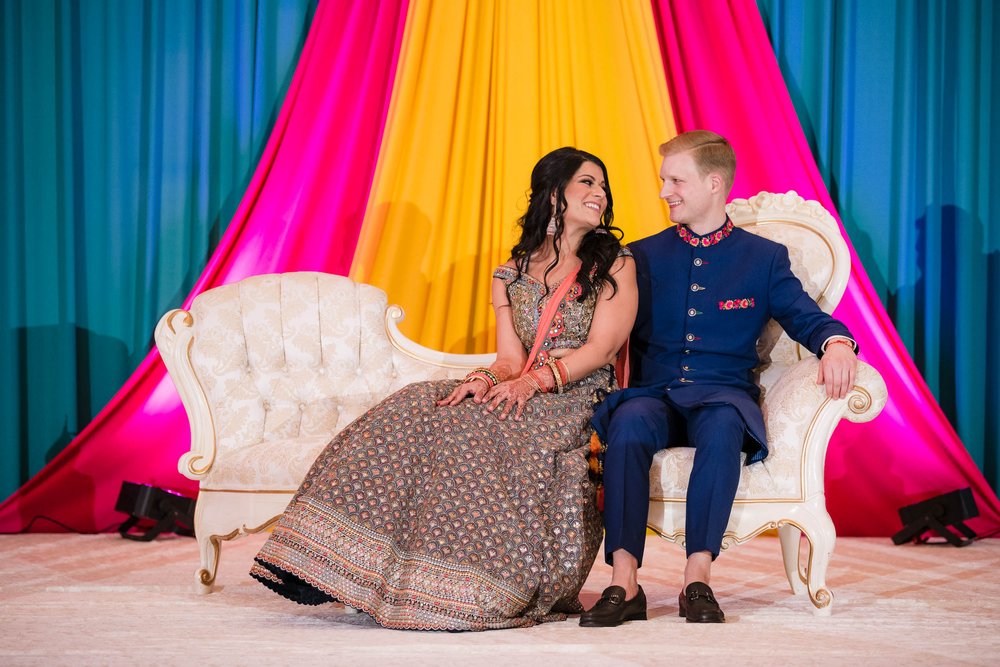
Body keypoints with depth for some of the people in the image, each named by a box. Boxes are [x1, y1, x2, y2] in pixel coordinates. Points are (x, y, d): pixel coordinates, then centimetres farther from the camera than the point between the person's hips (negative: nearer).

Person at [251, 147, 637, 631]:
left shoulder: (615, 264, 7)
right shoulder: (510, 276, 18)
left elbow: (600, 348, -6)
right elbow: (510, 360, 7)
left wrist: (533, 381, -21)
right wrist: (485, 380, -18)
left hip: (581, 402, -4)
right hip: (521, 398, 4)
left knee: (466, 427, -32)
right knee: (418, 408, -23)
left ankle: (459, 589, -32)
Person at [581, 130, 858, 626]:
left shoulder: (764, 258, 13)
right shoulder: (643, 257, 16)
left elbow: (805, 317, 3)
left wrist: (836, 343, -21)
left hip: (723, 395, -1)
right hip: (655, 395, 1)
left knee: (722, 427, -39)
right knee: (627, 423, -35)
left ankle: (697, 579, -37)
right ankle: (624, 583, -38)